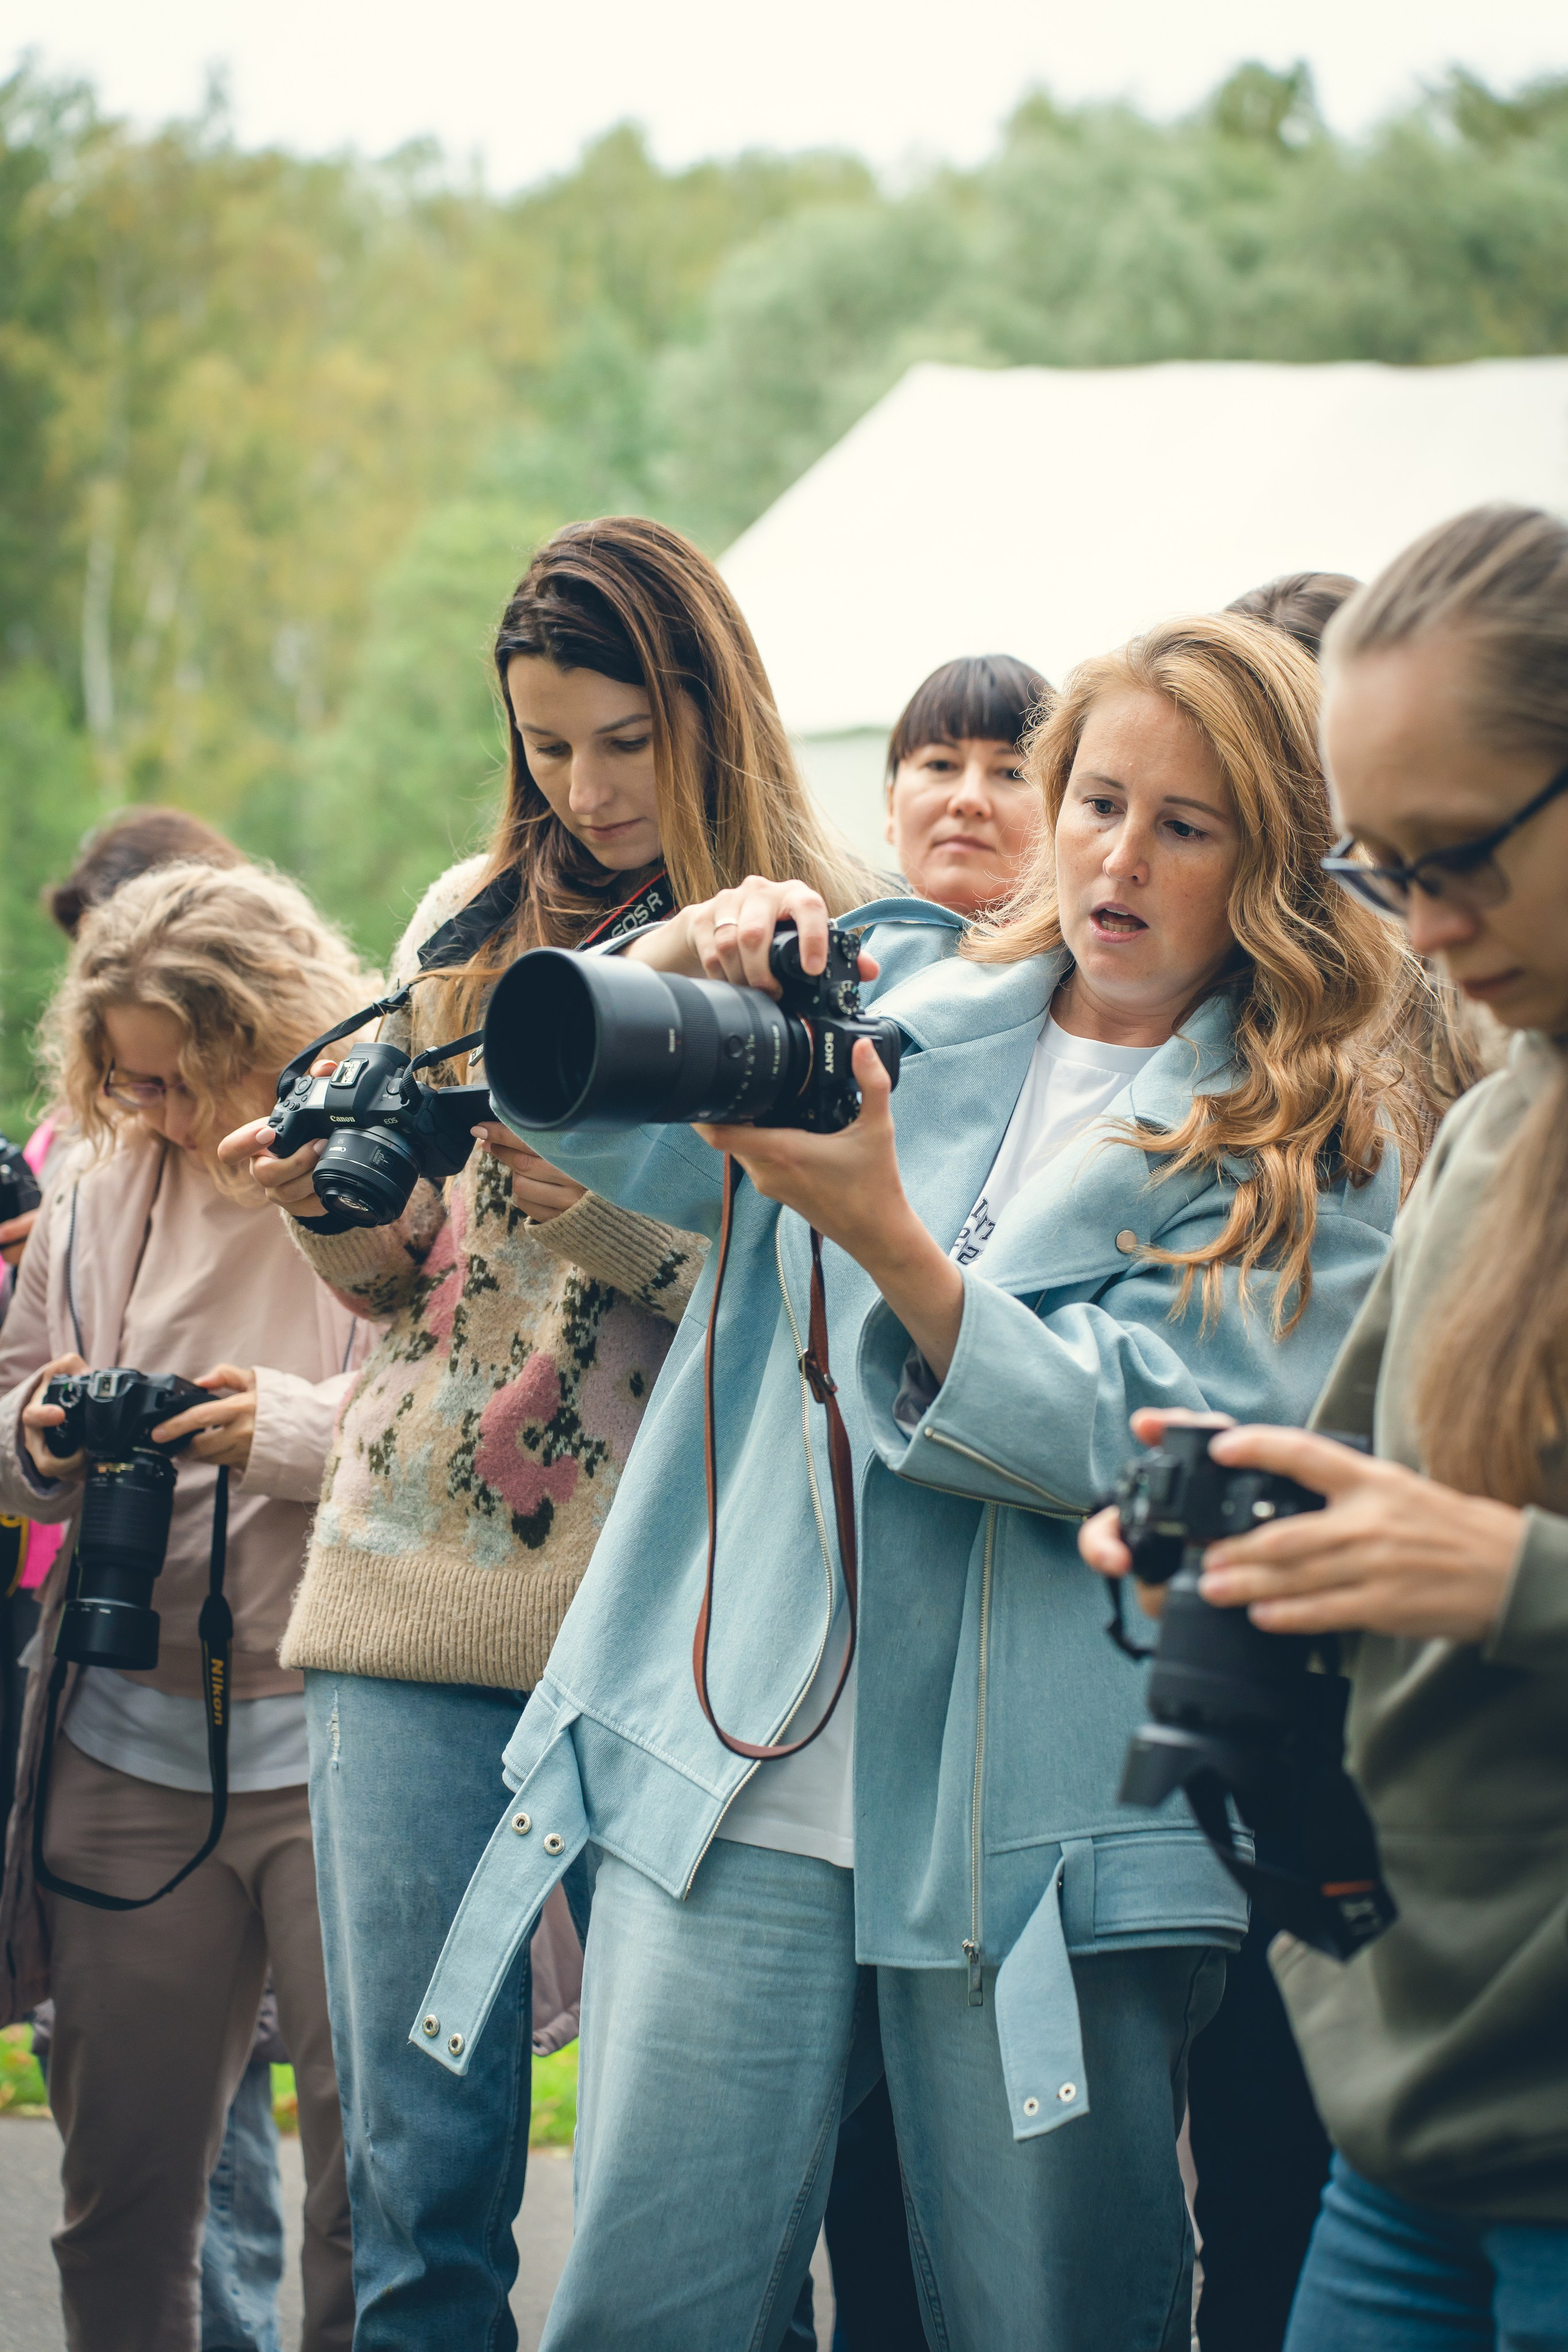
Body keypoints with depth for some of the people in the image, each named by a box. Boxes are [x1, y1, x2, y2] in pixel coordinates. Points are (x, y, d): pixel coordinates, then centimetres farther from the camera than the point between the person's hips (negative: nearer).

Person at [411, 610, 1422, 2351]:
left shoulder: (1309, 1148, 2)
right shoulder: (898, 1005, 13)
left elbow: (1139, 1448, -10)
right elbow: (599, 1129, 4)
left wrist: (884, 1237, -21)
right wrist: (680, 959, -17)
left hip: (1041, 1834, -2)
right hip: (746, 1769, 2)